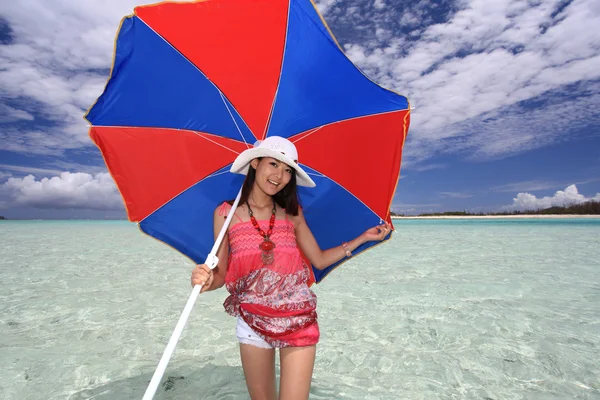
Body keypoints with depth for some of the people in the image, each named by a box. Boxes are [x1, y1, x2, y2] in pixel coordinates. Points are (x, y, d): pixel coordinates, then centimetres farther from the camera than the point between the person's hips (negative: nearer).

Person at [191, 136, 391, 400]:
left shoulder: (292, 214, 0)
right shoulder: (226, 214, -4)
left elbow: (319, 259, 5)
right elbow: (221, 274, -1)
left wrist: (364, 237, 4)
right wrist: (206, 281, -23)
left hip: (298, 321, 0)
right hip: (252, 322, 0)